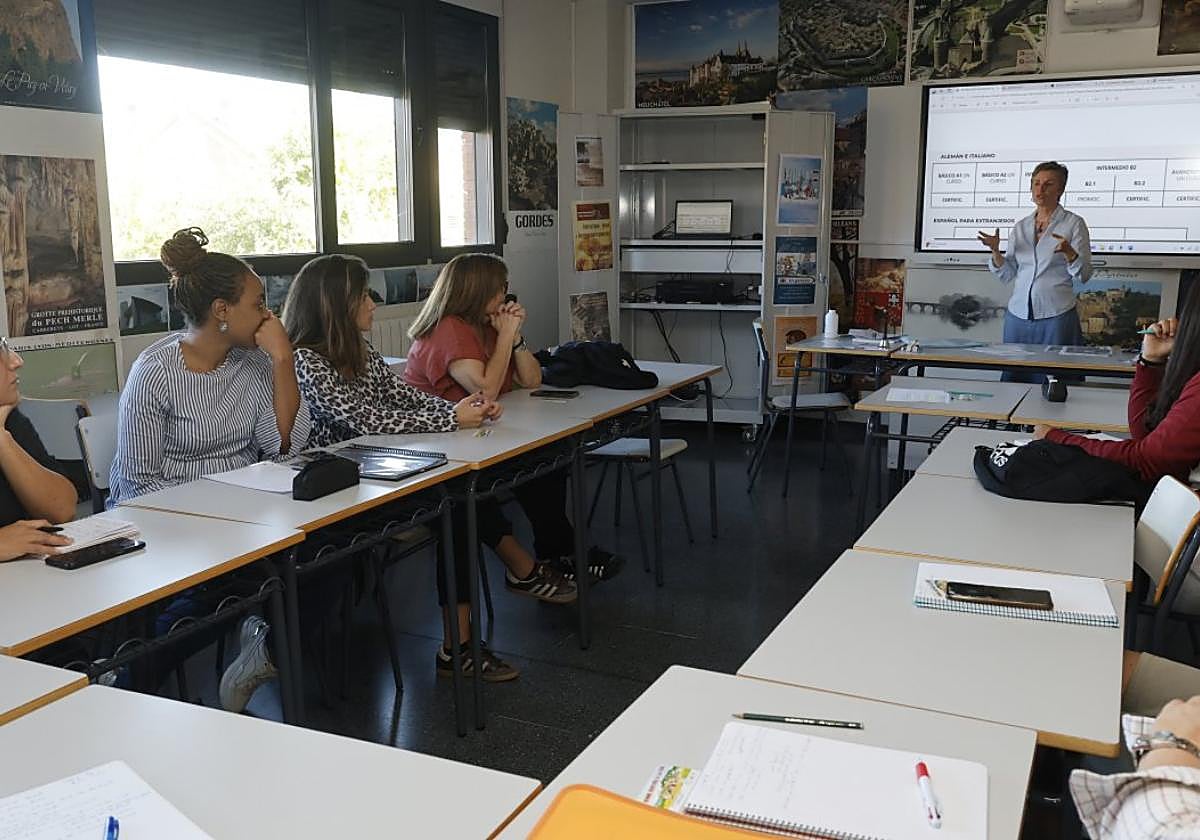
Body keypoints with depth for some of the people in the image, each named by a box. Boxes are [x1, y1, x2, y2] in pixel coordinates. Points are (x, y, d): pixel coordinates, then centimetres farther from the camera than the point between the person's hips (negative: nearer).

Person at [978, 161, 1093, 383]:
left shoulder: (1074, 224, 2)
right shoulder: (1020, 227, 13)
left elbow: (1084, 275, -3)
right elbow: (1007, 274, 12)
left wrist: (1068, 251, -21)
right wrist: (996, 251, -4)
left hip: (1055, 316, -4)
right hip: (1019, 315, 4)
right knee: (1013, 378, 3)